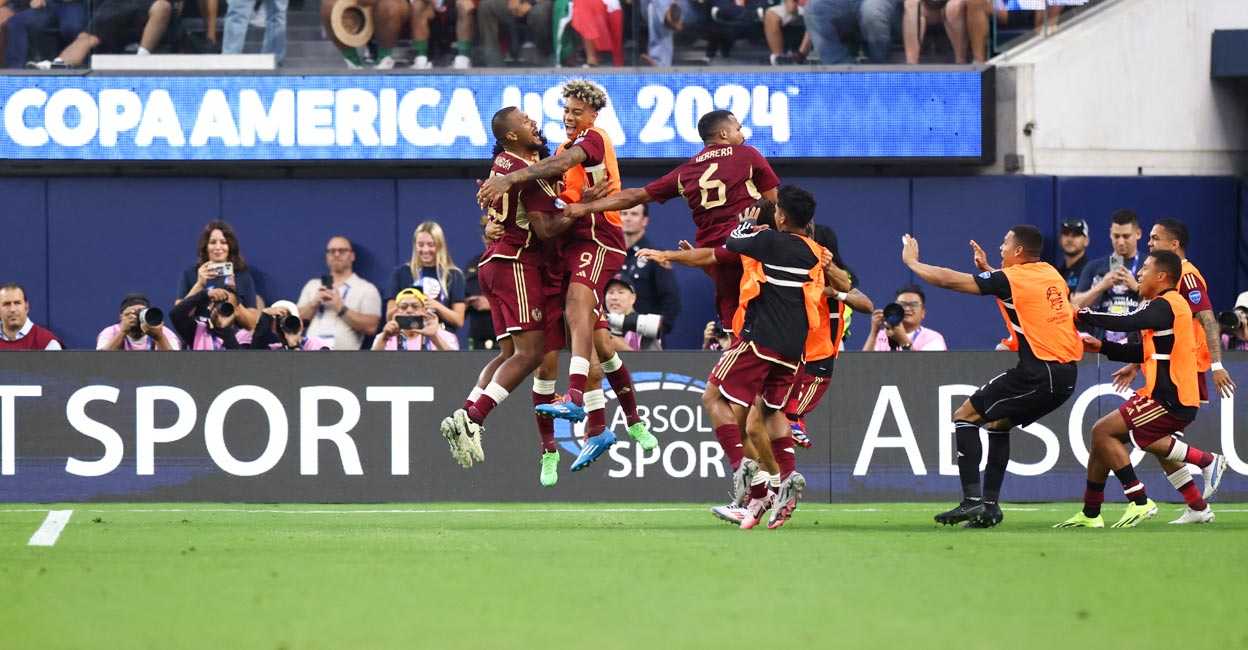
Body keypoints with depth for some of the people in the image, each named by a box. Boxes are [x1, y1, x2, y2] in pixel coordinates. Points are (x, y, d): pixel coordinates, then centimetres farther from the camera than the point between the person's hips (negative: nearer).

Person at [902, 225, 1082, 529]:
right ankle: (989, 505, 19)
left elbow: (949, 280, -3)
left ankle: (972, 501, -9)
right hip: (1066, 374, 9)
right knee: (998, 423, 25)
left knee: (965, 416, 1)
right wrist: (986, 269, 24)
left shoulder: (1011, 278, -8)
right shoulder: (1050, 274, 14)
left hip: (1038, 372, -8)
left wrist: (911, 261, 11)